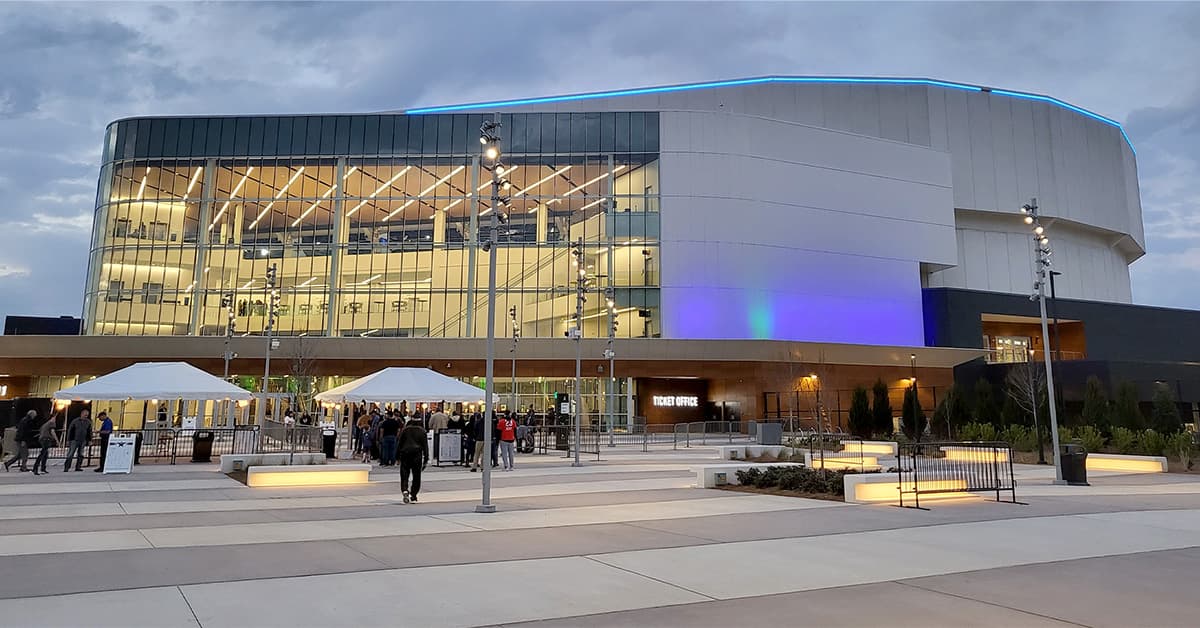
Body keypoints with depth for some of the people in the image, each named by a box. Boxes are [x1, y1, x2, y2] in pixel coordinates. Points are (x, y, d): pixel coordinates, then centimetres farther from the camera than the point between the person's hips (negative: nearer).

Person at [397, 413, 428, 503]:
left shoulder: (405, 430, 3)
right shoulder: (422, 431, 0)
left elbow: (400, 443, 5)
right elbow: (425, 446, 0)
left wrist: (398, 456, 11)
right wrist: (426, 460, 4)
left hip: (405, 453, 1)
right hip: (417, 455, -1)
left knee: (404, 475, 2)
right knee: (416, 476, 9)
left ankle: (405, 490, -20)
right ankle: (413, 494, 8)